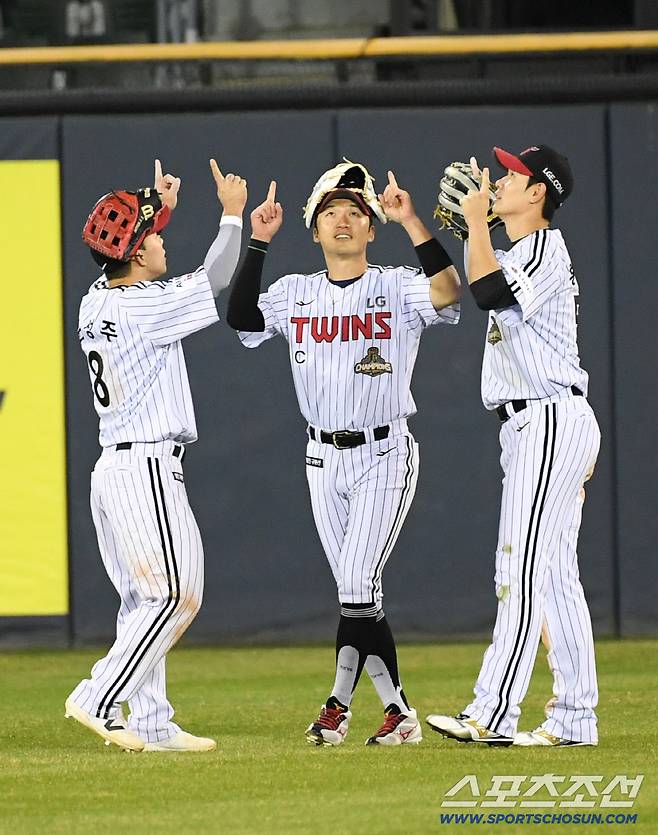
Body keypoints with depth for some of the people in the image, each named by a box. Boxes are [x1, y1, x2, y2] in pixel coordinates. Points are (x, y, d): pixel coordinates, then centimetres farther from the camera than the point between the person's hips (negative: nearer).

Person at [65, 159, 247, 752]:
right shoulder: (143, 306, -16)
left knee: (143, 601, 11)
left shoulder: (94, 304, 9)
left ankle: (152, 725, 10)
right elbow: (213, 281, -11)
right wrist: (232, 215, 3)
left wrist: (160, 208, 31)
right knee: (175, 596, -6)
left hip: (112, 468, 9)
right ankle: (98, 702, -12)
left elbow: (140, 279, 31)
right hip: (148, 466, -9)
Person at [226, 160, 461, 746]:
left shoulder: (397, 288, -5)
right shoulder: (295, 294, 6)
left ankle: (340, 703, -3)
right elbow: (242, 319, -10)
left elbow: (449, 291, -24)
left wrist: (410, 221, -28)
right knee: (357, 593, 5)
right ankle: (398, 714, 10)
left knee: (358, 584, -12)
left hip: (385, 456, -4)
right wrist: (258, 242, -14)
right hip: (324, 460, 4)